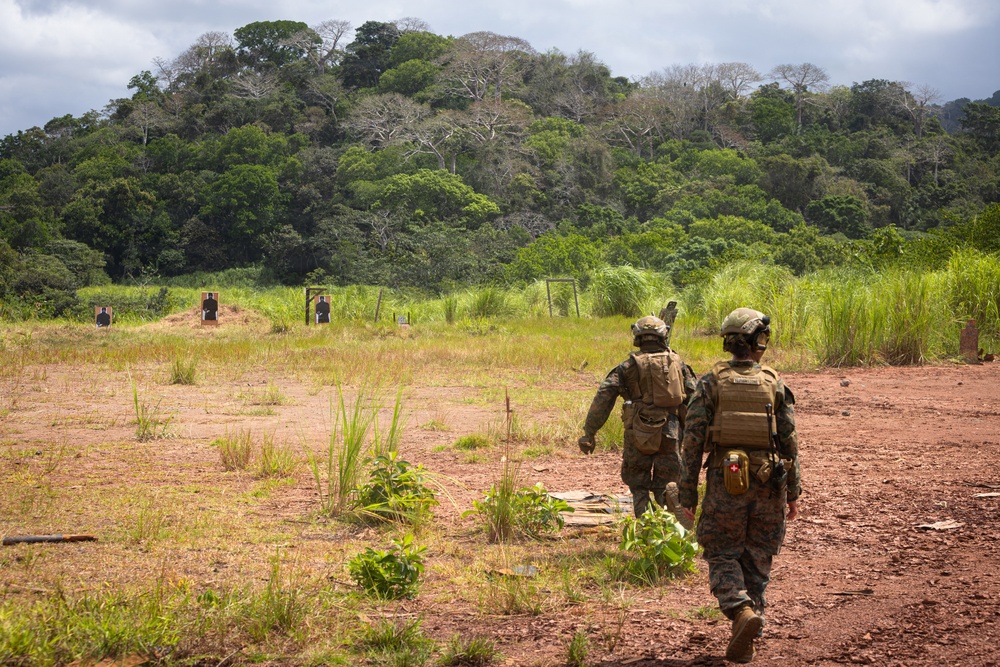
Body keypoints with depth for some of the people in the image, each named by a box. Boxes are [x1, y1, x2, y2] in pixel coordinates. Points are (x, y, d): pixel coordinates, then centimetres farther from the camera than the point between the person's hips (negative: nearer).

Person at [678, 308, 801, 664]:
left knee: (723, 556, 9)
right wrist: (793, 492, 10)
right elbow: (789, 443, 1)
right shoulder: (775, 385, 0)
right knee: (756, 560, 12)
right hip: (768, 485, 1)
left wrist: (688, 493, 0)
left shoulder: (711, 384, -3)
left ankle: (743, 612, -18)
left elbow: (692, 441, -6)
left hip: (724, 484, -1)